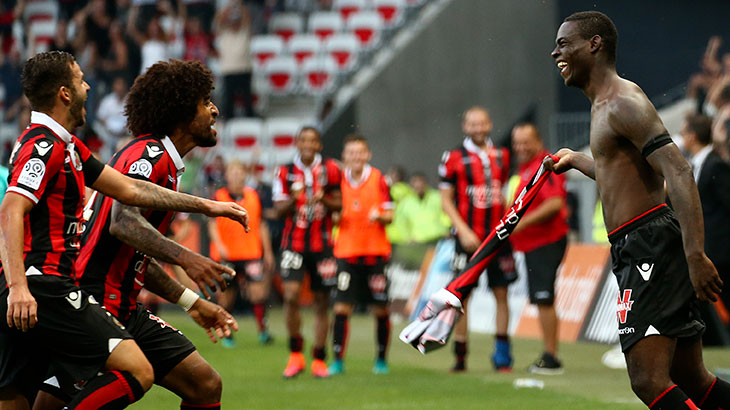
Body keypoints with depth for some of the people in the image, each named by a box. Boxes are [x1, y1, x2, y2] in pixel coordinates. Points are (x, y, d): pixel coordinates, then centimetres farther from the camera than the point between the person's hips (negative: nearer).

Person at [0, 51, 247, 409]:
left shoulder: (68, 147, 22)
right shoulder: (45, 145, -9)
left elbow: (129, 189, 24)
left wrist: (207, 206, 24)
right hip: (45, 289, -10)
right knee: (137, 372, -13)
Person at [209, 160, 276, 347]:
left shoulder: (253, 196, 9)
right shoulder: (219, 197, 0)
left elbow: (261, 225, 16)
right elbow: (212, 224, -8)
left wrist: (267, 251, 15)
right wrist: (219, 245, -23)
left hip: (252, 253, 1)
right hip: (226, 255, -1)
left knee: (257, 290, -12)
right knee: (226, 295, 4)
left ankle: (262, 330, -2)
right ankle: (227, 334, 19)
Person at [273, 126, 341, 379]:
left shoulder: (330, 170, 2)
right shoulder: (285, 172, 2)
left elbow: (340, 204, 5)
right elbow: (279, 209, 1)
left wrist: (323, 200, -16)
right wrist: (293, 199, -20)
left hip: (322, 244, 1)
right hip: (294, 242, -1)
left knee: (322, 301, 5)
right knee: (291, 296, -16)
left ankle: (319, 359, 16)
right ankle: (295, 354, -1)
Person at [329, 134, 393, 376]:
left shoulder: (378, 179, -1)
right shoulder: (339, 180, 5)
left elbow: (389, 215, -1)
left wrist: (380, 216, -22)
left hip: (376, 252, -1)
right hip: (346, 252, 1)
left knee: (380, 309, 3)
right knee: (341, 307, -7)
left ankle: (382, 359, 18)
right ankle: (338, 360, 0)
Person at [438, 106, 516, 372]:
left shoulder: (501, 157, 10)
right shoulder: (454, 159, -2)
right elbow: (446, 200, -2)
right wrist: (463, 231, -11)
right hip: (468, 238, -3)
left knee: (501, 294, 2)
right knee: (461, 295, -2)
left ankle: (502, 354, 8)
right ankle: (460, 357, 4)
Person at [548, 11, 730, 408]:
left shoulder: (623, 104, -10)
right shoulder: (605, 104, 22)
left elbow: (679, 173, -21)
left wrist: (695, 256, -31)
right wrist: (577, 160, 48)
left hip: (650, 243, -10)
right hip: (635, 250, 10)